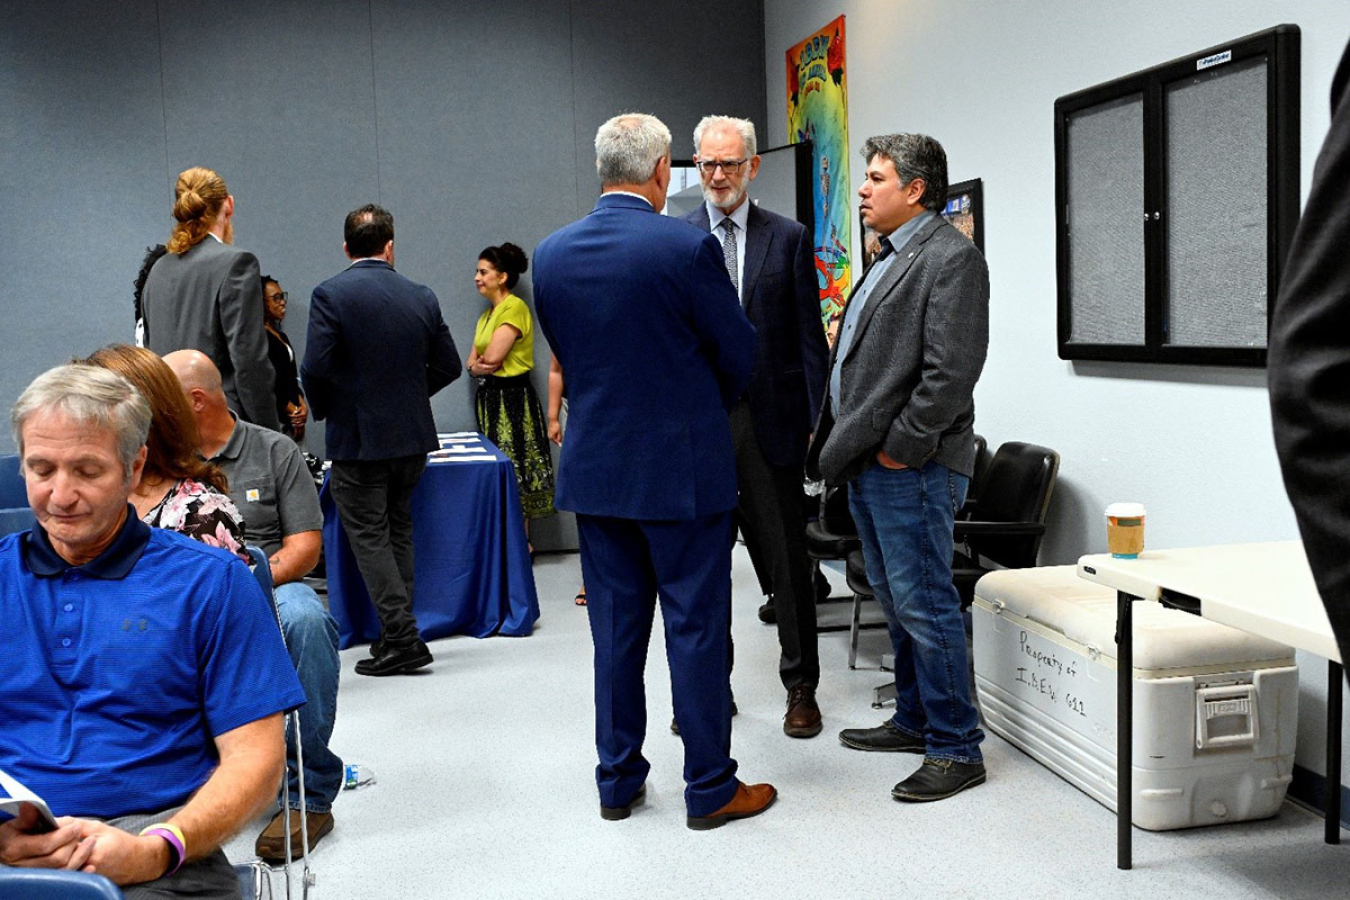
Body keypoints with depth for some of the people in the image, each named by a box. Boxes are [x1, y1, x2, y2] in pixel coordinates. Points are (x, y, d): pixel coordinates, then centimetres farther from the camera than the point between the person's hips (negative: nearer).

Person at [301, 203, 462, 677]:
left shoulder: (330, 294, -11)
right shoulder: (421, 297, 3)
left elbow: (315, 367, -17)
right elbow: (448, 365, 6)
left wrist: (322, 409, 2)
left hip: (357, 439, -5)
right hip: (413, 435, 5)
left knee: (369, 537, 2)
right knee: (398, 533, 17)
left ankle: (402, 639, -1)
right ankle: (397, 635, 22)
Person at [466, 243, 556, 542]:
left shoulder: (515, 308, -12)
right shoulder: (487, 315, 16)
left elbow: (492, 357, -19)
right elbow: (471, 362, 13)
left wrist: (480, 363, 2)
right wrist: (479, 366, -9)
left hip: (513, 399, -9)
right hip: (490, 397, 9)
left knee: (514, 472, -5)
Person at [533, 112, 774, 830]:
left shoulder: (550, 254, 1)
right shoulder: (688, 246, -13)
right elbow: (738, 352, -4)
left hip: (594, 467, 5)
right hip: (682, 466, -5)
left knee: (616, 628, 13)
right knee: (695, 628, 5)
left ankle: (618, 782, 23)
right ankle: (710, 788, 15)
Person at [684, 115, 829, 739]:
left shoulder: (788, 238, 5)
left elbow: (809, 336, 4)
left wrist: (817, 422, -3)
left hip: (770, 418, -1)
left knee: (786, 558, 5)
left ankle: (801, 687, 17)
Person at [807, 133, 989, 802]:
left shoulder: (951, 257, -11)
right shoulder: (890, 258, 20)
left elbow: (951, 370, -20)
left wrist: (900, 446, -18)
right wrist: (839, 438, 15)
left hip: (909, 469, -10)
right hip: (868, 466, 10)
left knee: (924, 606, -5)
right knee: (895, 601, 17)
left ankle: (956, 748, 6)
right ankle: (915, 721, 30)